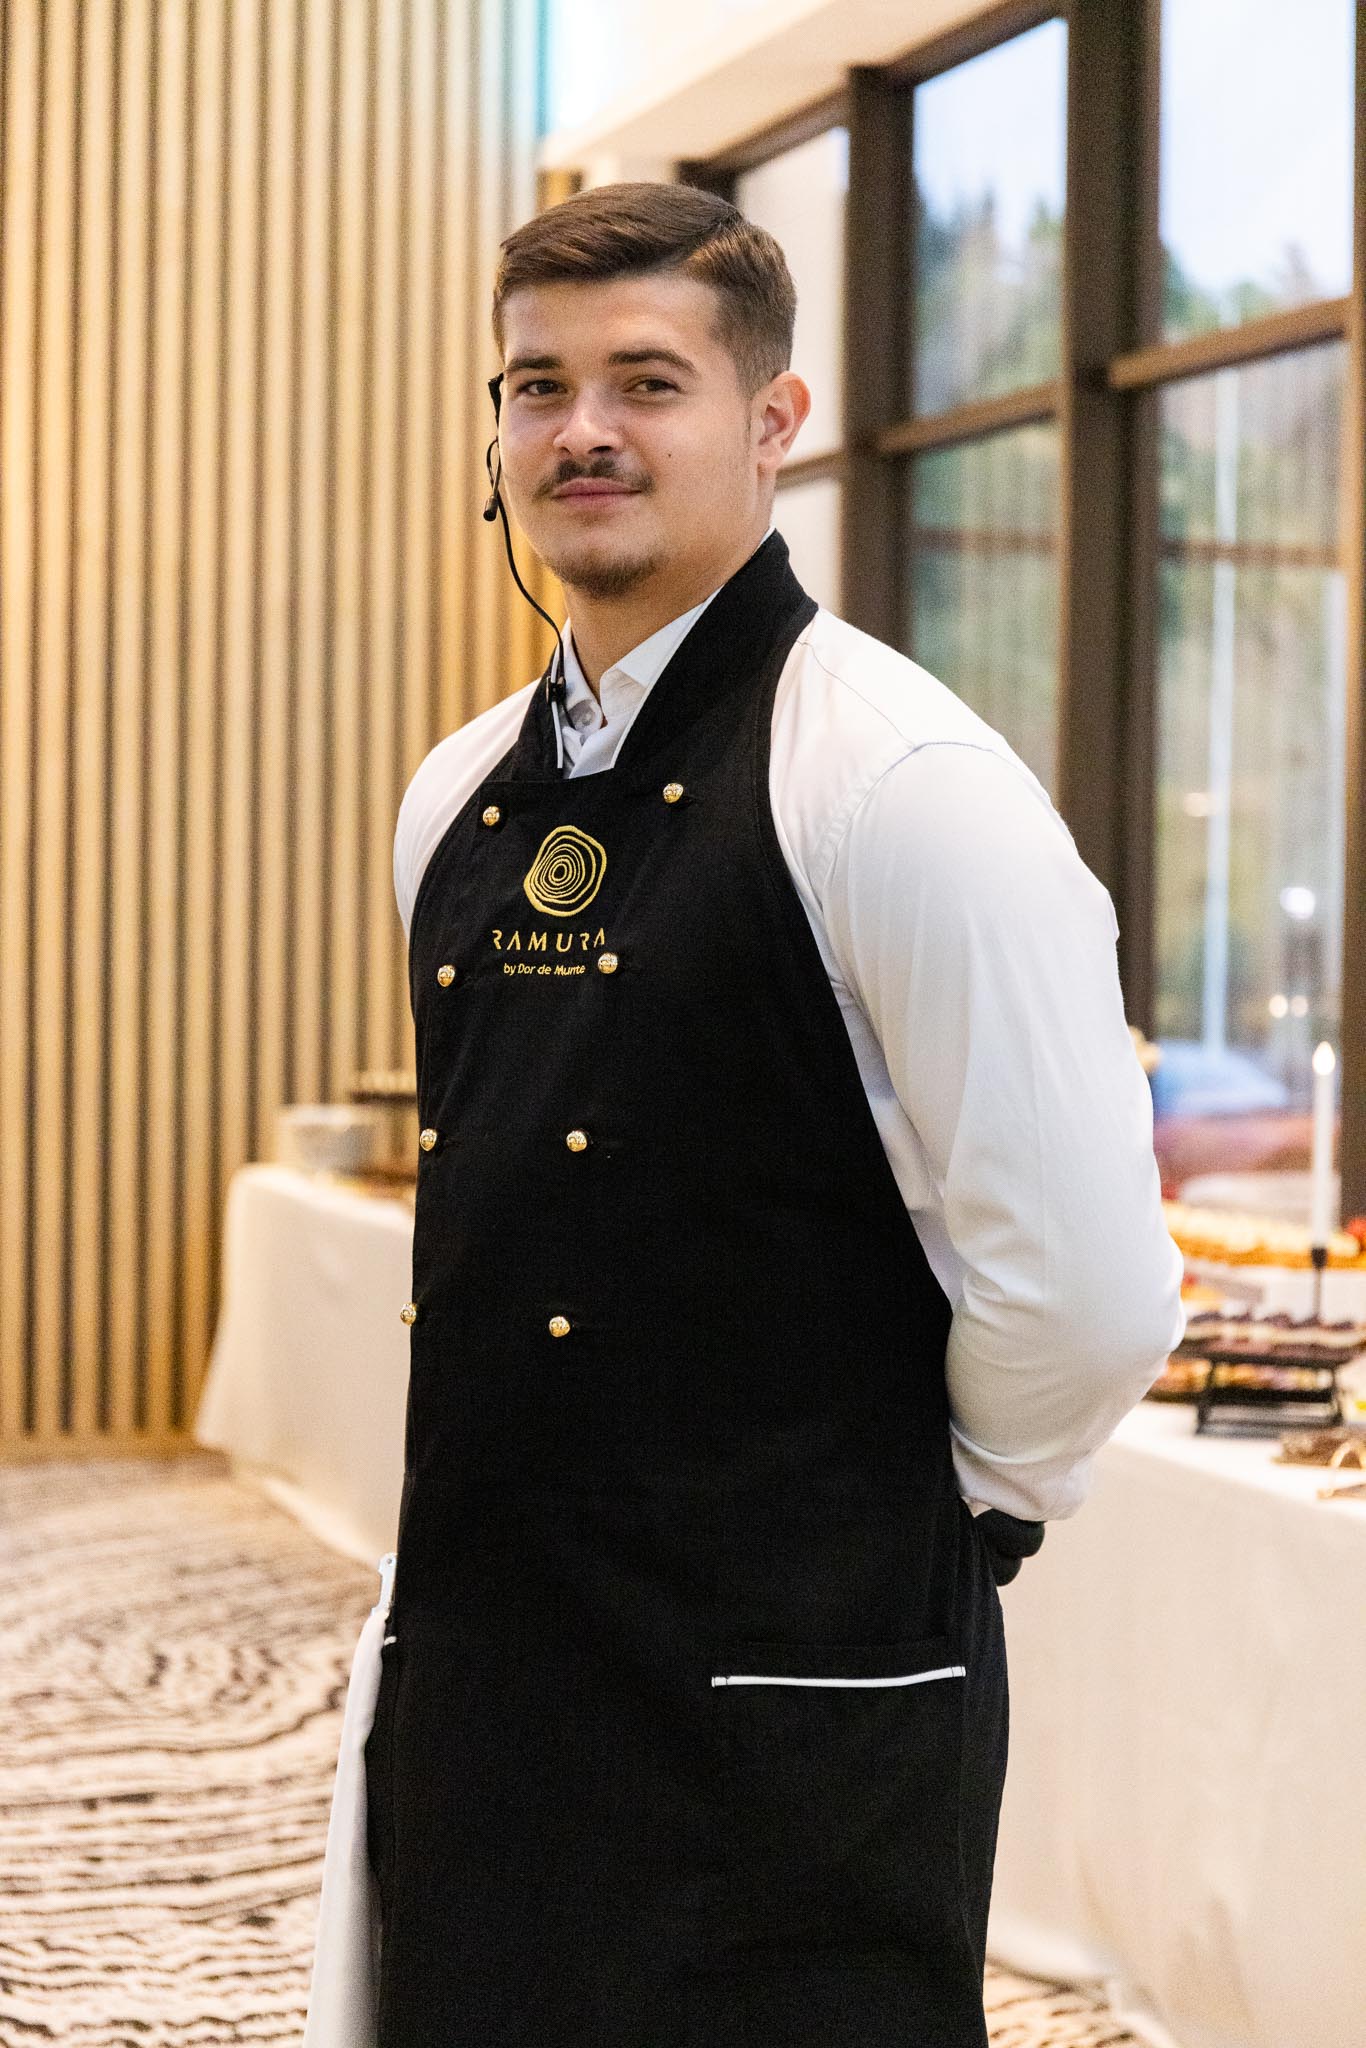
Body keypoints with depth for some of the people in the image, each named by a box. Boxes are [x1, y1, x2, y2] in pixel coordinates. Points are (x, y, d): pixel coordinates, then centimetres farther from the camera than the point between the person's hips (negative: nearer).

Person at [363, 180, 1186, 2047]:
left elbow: (1086, 1291, -16)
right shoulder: (458, 800, 10)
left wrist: (942, 1514, -3)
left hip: (789, 1701, -6)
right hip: (479, 1674, 7)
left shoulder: (900, 782, -14)